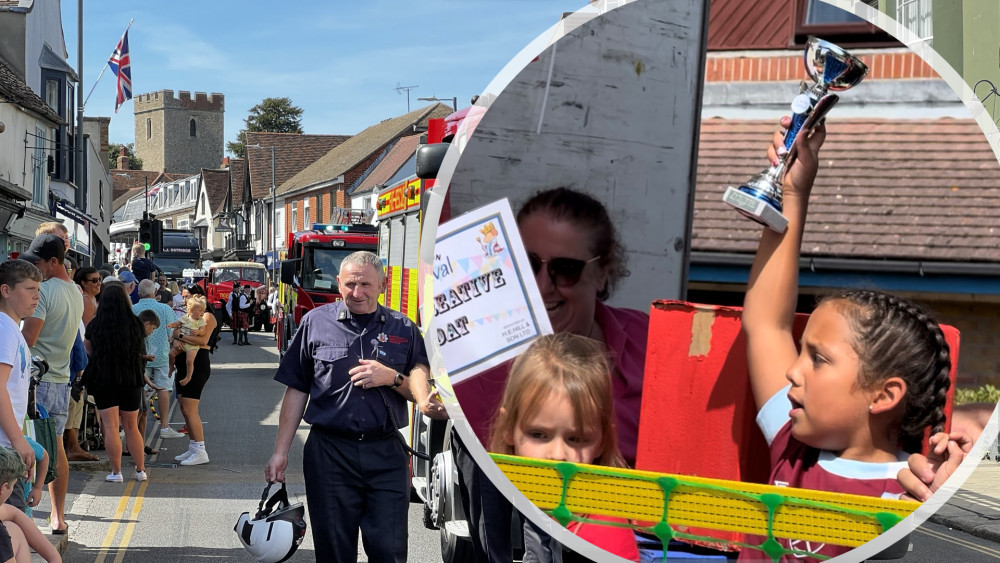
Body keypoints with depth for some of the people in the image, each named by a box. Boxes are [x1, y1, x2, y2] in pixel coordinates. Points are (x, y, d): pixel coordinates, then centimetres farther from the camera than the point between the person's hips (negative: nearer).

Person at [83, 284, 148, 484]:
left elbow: (89, 349, 10)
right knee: (131, 427, 14)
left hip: (103, 379, -2)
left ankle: (116, 472, -1)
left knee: (111, 427, 0)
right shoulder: (135, 324, -3)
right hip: (131, 380, 2)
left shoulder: (95, 325, -6)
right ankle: (140, 470, 17)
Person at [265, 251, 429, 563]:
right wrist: (280, 452, 3)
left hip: (386, 455, 0)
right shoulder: (316, 322, 6)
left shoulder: (403, 329, 7)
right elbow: (296, 392, 7)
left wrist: (392, 377, -12)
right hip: (329, 453, 0)